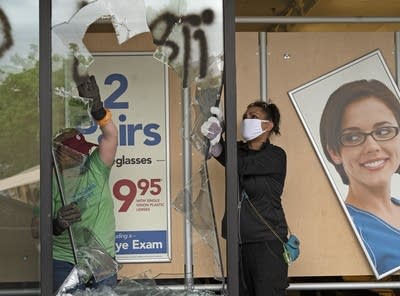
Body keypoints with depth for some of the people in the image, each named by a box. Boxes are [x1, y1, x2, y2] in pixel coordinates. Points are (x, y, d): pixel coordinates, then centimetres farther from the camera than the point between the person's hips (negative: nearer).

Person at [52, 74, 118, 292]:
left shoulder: (96, 170, 2)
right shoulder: (49, 184, -4)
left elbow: (111, 136, -9)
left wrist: (97, 108, -22)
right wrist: (57, 225, -27)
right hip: (64, 263, -2)